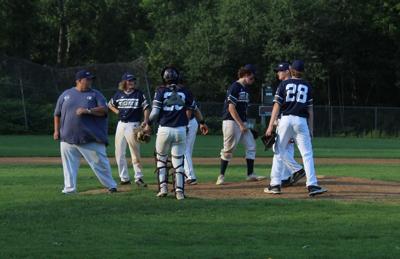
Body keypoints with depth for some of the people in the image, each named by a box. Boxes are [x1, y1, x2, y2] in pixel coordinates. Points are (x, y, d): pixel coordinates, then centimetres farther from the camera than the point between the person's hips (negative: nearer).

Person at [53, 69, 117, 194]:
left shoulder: (95, 95, 5)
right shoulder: (66, 95, 11)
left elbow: (104, 110, -8)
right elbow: (57, 114, 17)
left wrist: (87, 111, -19)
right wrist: (56, 130, 9)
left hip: (91, 139, -2)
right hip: (68, 138, 2)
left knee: (100, 162, -1)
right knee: (69, 164, 5)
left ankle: (111, 185, 9)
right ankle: (69, 188, 13)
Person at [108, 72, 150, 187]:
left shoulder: (139, 94, -1)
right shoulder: (119, 94, 9)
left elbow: (146, 108, -4)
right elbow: (110, 104, 25)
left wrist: (145, 120, -19)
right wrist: (117, 111, 7)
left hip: (133, 125, -4)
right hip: (121, 124, 4)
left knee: (135, 153, -5)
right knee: (119, 153, 5)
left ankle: (138, 177, 2)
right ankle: (124, 178, 12)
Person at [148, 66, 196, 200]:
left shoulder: (161, 91, -4)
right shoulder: (184, 91, 4)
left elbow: (155, 112, -8)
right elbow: (192, 109, 13)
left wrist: (149, 124, 6)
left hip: (164, 130, -2)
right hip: (181, 130, 2)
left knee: (161, 159, 15)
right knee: (178, 161, 6)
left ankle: (163, 188, 7)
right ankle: (179, 191, 0)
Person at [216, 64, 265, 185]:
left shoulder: (245, 88, 14)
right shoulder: (235, 87, -14)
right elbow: (231, 108, -19)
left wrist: (244, 123, 13)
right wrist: (241, 124, -18)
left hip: (242, 122, 9)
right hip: (232, 122, -9)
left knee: (251, 146, 4)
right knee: (228, 149, -4)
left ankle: (250, 174, 7)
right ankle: (221, 176, 4)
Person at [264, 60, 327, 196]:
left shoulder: (284, 84, 5)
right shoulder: (307, 86, 9)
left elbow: (277, 106, -1)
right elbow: (310, 110, 8)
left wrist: (270, 125, -2)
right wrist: (311, 129, 12)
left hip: (285, 120, 0)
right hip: (301, 121, 0)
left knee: (280, 153, 8)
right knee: (307, 154, -3)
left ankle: (275, 184, 6)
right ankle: (312, 185, -13)